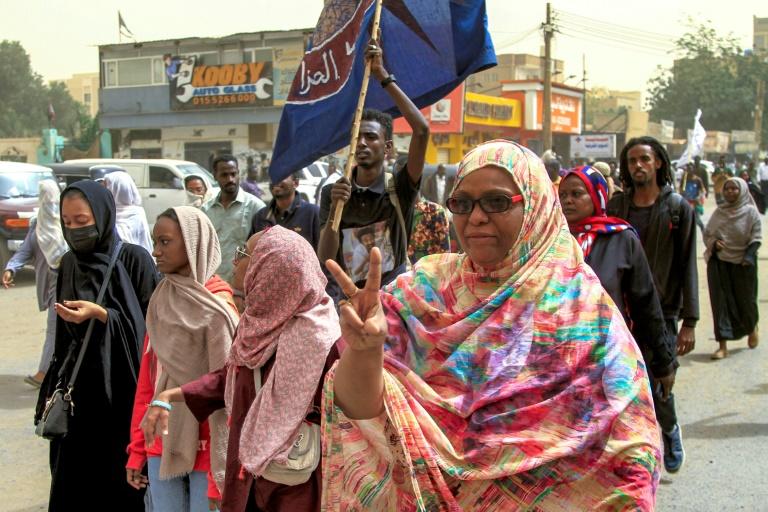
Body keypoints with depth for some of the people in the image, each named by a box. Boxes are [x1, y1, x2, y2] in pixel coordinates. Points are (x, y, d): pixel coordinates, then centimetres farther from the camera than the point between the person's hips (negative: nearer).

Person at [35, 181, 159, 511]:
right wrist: (54, 390, 11)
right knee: (69, 486, 7)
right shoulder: (68, 264, 8)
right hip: (76, 388, 5)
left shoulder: (134, 260, -9)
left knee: (121, 484, 2)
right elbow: (63, 335, 14)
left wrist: (101, 315, -23)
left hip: (120, 388, -5)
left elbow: (150, 326, -10)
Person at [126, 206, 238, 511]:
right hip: (161, 445, 6)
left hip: (205, 449, -6)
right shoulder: (161, 300, 6)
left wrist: (221, 475, -17)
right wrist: (137, 449, 6)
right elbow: (147, 379, 8)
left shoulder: (216, 307, -13)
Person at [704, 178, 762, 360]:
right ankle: (723, 346, 1)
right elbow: (706, 233, 13)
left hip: (742, 263, -3)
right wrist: (713, 242, -9)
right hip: (718, 262, 3)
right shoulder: (719, 212, 8)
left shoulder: (750, 212, -2)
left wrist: (748, 257, -20)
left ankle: (752, 328, 42)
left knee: (746, 299, 9)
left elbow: (756, 238, -6)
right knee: (721, 302, -1)